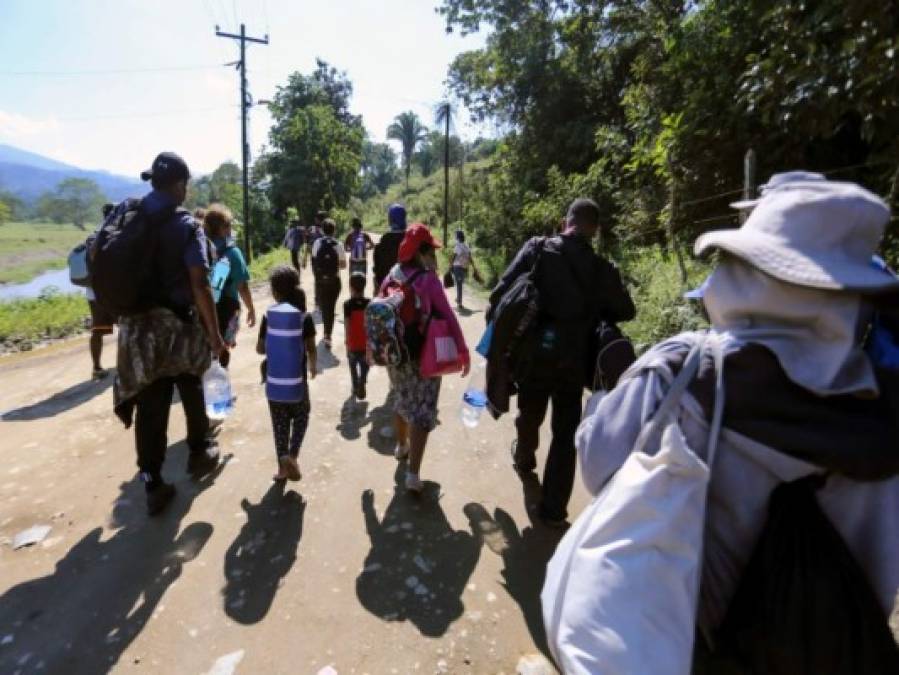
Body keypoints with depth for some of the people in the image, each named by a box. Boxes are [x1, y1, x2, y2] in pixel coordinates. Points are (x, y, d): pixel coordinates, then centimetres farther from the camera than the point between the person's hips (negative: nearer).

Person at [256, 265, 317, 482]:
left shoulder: (268, 315, -3)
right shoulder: (304, 317, -9)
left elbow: (260, 349, 2)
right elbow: (311, 350, -8)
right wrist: (313, 366, 11)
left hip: (274, 380, 2)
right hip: (296, 380, -2)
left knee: (279, 422, 14)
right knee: (301, 416, 17)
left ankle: (283, 465, 17)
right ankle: (291, 454, 0)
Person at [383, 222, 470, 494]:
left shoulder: (392, 277, 2)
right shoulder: (428, 279, -15)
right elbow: (448, 317, -15)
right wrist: (463, 351, -8)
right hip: (423, 355, -6)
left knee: (403, 400, 26)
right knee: (422, 410, 0)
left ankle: (402, 446, 46)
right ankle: (413, 474, -3)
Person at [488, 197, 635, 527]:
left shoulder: (538, 249, -7)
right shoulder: (602, 269, -3)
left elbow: (501, 293, -13)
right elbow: (626, 312, 8)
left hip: (532, 353, 1)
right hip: (572, 360, -1)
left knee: (529, 417, 25)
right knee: (565, 435, 10)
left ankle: (524, 460, 53)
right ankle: (553, 508, 14)